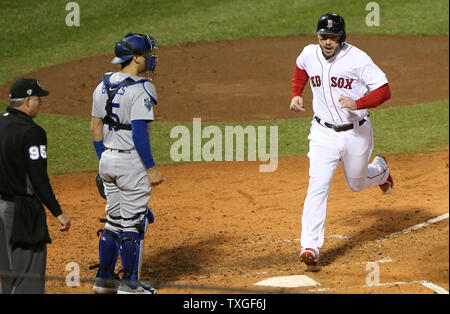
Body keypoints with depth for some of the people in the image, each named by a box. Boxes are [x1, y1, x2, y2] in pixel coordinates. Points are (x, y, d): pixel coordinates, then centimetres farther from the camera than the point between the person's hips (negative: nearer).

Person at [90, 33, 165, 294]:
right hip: (132, 162, -8)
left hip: (108, 161, 8)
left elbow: (96, 128, 12)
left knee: (114, 221, 17)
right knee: (133, 223, 0)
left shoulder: (103, 86, 8)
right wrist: (151, 168, -17)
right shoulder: (141, 90, -17)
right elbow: (139, 133, -22)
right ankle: (130, 285, 5)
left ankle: (104, 279, 22)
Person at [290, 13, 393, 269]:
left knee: (357, 183, 19)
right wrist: (296, 94, 9)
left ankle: (380, 169, 56)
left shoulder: (357, 59, -16)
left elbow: (384, 91, -17)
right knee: (318, 187, -15)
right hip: (323, 134, 2)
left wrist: (357, 104, -32)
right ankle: (310, 247, -19)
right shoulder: (309, 55, -4)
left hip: (357, 133, -1)